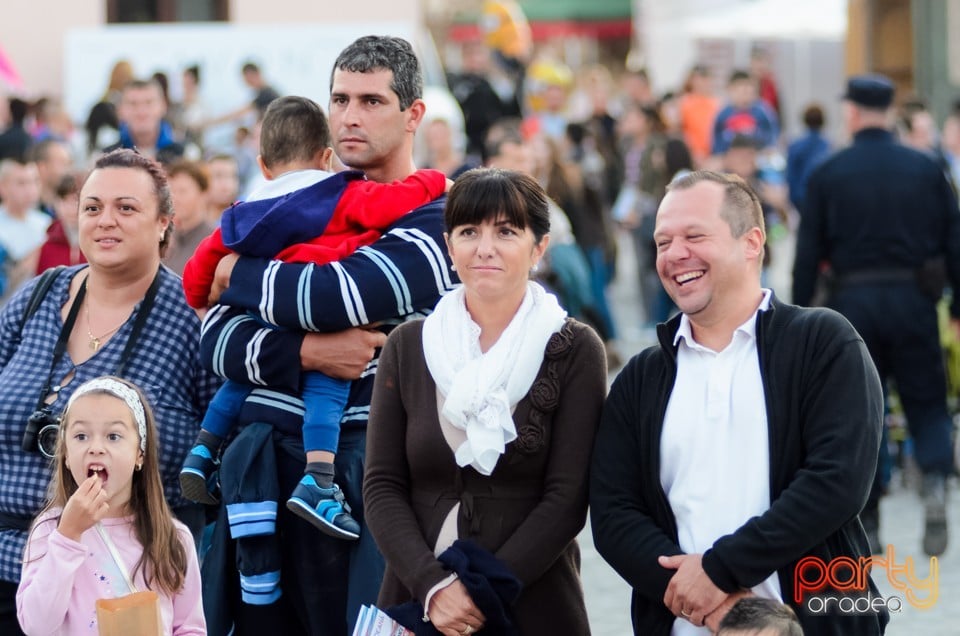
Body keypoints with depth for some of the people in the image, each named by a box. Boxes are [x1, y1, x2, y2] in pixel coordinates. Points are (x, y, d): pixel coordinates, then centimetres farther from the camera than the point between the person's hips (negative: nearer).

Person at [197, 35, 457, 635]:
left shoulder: (436, 222, -4)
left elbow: (339, 295, -20)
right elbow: (217, 339, 5)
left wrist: (239, 275, -2)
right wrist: (307, 351, -15)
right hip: (262, 464, 6)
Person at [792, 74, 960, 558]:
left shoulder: (828, 174, -1)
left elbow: (808, 251, 0)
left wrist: (799, 316, 6)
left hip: (853, 300, -1)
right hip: (914, 298, 1)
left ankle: (866, 525, 8)